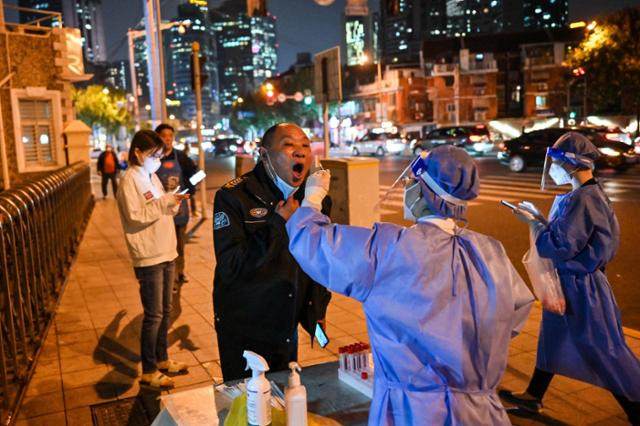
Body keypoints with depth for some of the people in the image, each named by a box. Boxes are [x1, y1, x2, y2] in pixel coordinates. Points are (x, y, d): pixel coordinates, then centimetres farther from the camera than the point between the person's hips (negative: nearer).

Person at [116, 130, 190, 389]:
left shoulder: (152, 176, 13)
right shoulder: (130, 180, -12)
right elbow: (135, 217, -20)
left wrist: (174, 201, -3)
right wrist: (165, 201, -22)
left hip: (165, 252, 8)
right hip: (148, 256, -8)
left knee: (165, 311, 16)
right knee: (153, 315, -1)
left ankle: (162, 359, 31)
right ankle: (149, 372, 11)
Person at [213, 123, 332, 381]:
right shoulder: (233, 197, -18)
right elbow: (231, 266, -28)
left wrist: (317, 308, 12)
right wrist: (279, 223, -27)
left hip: (288, 329, 5)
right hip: (244, 333, -5)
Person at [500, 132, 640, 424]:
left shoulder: (583, 199, -25)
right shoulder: (589, 193, 5)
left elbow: (561, 247, -25)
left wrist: (533, 223, -15)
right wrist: (541, 219, 4)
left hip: (580, 287, -11)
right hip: (568, 282, 11)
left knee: (605, 352, 2)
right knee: (552, 340, 21)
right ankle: (533, 397, 37)